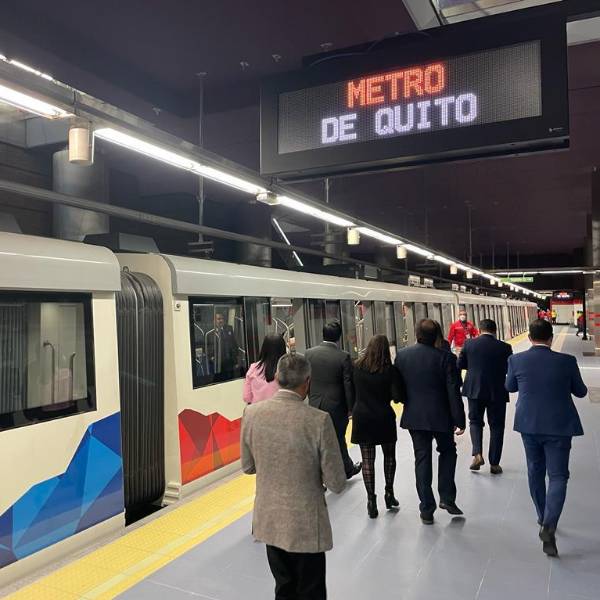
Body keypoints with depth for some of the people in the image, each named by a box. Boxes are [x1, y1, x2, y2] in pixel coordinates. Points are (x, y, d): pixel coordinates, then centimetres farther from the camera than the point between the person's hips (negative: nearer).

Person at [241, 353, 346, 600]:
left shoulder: (251, 413, -11)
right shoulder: (319, 420, -22)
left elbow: (247, 466, 3)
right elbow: (336, 484, -15)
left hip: (269, 520, 4)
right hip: (306, 524, -4)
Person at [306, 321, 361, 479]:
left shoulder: (309, 353, -5)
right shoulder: (343, 356, -14)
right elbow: (348, 384, -11)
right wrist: (351, 408, 0)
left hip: (315, 405, 2)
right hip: (336, 406, -2)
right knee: (338, 440, 15)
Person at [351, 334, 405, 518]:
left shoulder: (357, 367, -5)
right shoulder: (389, 370, -12)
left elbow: (352, 391, 5)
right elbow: (398, 397, -12)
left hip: (361, 418, 1)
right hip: (383, 418, -1)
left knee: (367, 459, 5)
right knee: (389, 455, 19)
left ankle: (371, 500, 6)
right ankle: (389, 493, 23)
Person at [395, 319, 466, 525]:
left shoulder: (401, 355, -5)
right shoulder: (443, 357, -13)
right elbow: (453, 392, -12)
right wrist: (460, 420, -4)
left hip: (414, 416, 2)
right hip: (440, 416, -2)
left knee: (422, 459, 9)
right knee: (447, 451, 22)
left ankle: (427, 509, 14)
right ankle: (447, 498, 17)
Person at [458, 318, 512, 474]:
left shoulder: (469, 344, -6)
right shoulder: (505, 347, -8)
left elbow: (460, 365, 2)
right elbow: (509, 369, 2)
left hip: (474, 390, 1)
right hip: (497, 392, 0)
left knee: (475, 421, 18)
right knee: (496, 426, 12)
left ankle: (477, 454, -1)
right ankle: (494, 464, 17)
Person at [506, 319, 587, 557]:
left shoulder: (516, 360, -8)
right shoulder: (566, 361, -12)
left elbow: (510, 387, 9)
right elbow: (581, 391, 3)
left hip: (529, 425, 3)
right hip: (559, 426, -2)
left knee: (535, 472, 19)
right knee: (558, 476, 3)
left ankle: (543, 518, 33)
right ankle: (549, 525, -12)